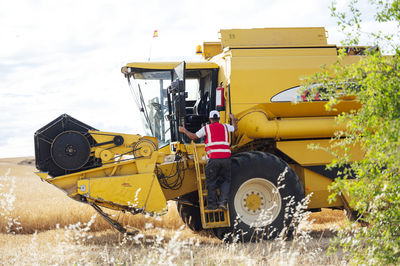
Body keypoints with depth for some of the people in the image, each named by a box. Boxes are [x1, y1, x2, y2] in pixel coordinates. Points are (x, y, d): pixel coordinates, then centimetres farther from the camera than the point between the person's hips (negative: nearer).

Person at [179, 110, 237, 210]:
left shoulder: (206, 128, 6)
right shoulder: (225, 127, 14)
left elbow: (193, 136, 9)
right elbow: (235, 128, 34)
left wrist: (184, 130, 26)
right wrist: (233, 119, 54)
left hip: (213, 159, -2)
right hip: (226, 158, 2)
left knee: (211, 181, 8)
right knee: (225, 180, 15)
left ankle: (212, 204, 7)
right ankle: (223, 201, 2)